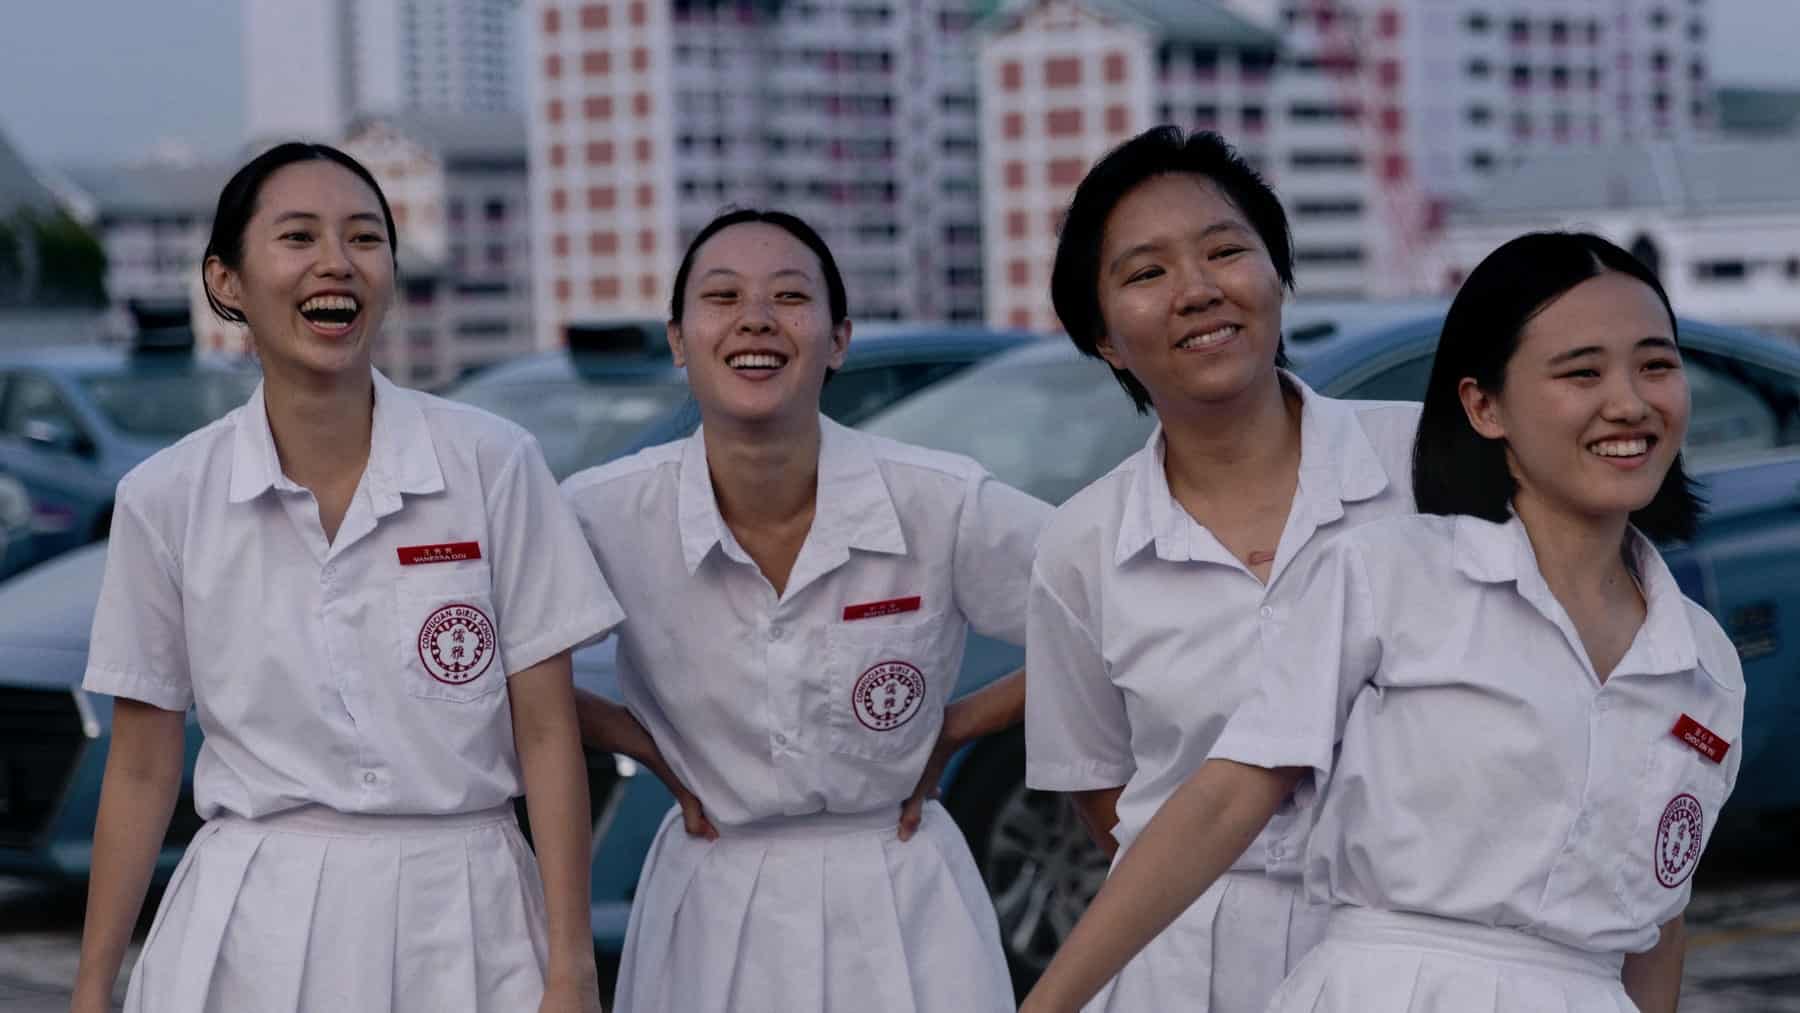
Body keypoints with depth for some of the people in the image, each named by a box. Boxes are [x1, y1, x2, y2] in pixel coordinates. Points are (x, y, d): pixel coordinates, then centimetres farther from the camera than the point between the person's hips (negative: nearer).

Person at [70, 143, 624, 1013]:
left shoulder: (494, 465, -5)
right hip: (251, 931, 0)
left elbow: (547, 732, -3)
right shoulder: (164, 500, -2)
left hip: (464, 918, 0)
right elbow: (142, 769, 4)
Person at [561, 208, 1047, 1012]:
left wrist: (952, 730, -3)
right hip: (711, 914, 1)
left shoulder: (943, 506, -15)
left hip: (898, 912, 0)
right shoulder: (604, 516, -12)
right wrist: (643, 743, -3)